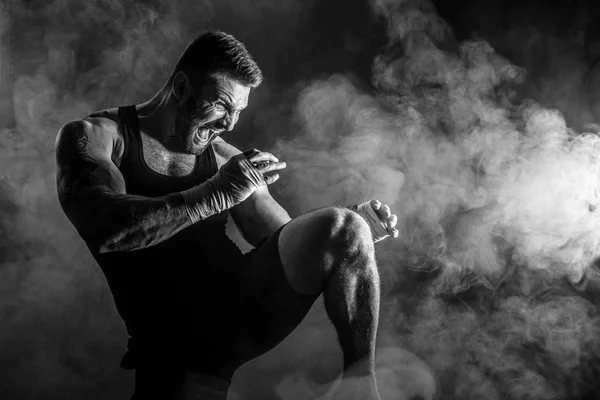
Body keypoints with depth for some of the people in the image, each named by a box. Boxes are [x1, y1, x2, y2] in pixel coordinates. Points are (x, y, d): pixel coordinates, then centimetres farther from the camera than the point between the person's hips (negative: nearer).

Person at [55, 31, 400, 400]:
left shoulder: (226, 159, 14)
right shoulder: (95, 136, 3)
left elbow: (288, 240, 17)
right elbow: (104, 229, -17)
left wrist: (357, 229, -1)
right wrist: (217, 195, -20)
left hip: (247, 305, 4)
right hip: (172, 349, -3)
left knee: (342, 229, -18)